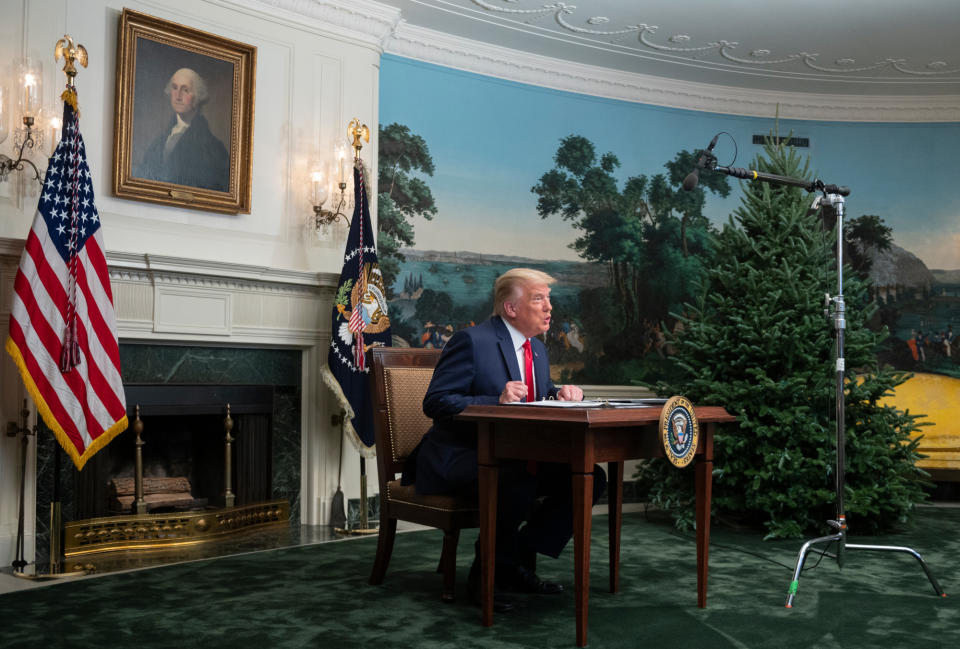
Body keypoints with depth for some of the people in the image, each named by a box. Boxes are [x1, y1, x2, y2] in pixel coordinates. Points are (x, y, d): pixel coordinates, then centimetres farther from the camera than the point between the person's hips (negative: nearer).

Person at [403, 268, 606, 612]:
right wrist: (497, 401, -29)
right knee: (517, 480, -36)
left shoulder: (537, 349, 14)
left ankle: (519, 562, 0)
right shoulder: (471, 340, -13)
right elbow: (436, 402, -18)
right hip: (457, 458, -8)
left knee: (590, 477, -6)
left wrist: (563, 394, -4)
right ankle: (485, 575, -14)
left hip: (511, 457, 8)